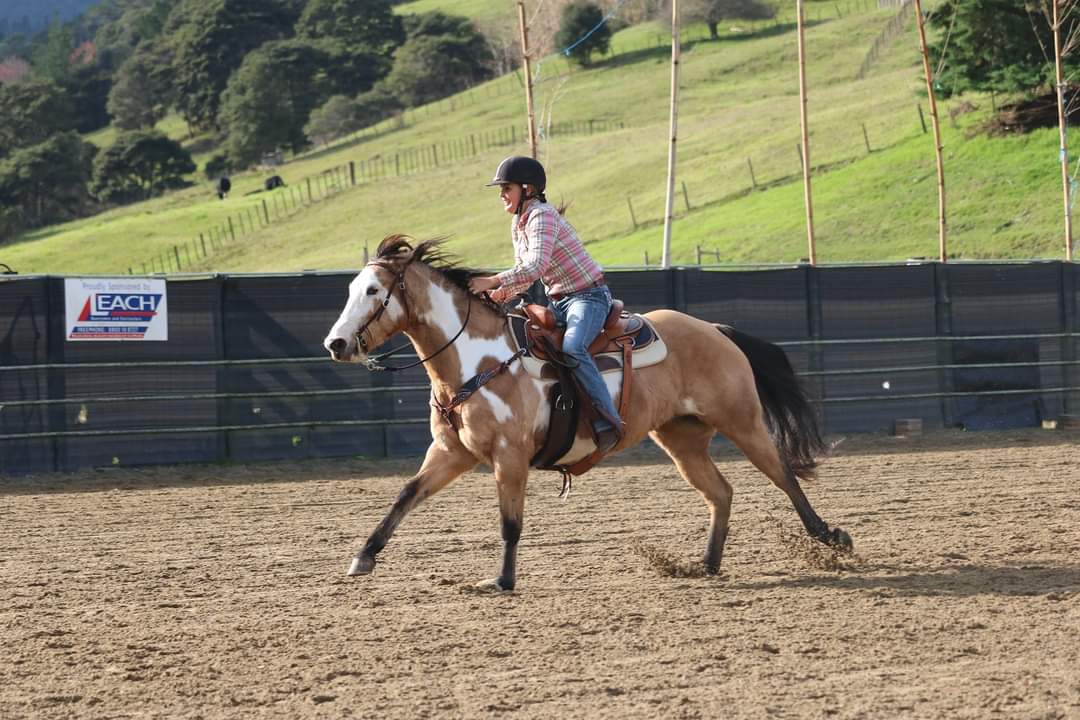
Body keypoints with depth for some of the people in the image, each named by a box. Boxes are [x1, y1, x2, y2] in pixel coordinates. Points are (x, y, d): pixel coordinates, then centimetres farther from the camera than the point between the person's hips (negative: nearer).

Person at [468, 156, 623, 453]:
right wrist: (501, 293, -4)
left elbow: (536, 266, -31)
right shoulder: (518, 224, 11)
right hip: (559, 301, 10)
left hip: (589, 296, -10)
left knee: (572, 348, -33)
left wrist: (493, 281, -32)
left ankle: (608, 423, -33)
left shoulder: (541, 216, -18)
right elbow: (524, 272, 17)